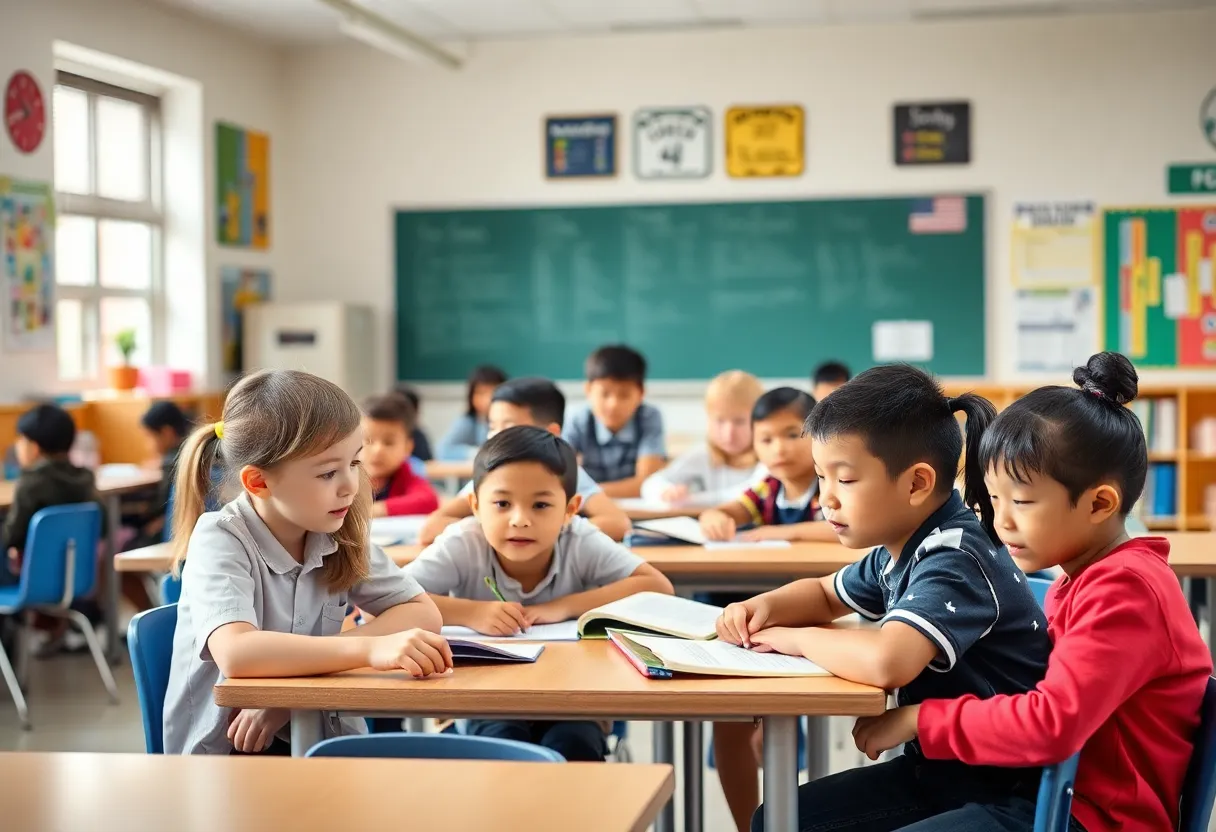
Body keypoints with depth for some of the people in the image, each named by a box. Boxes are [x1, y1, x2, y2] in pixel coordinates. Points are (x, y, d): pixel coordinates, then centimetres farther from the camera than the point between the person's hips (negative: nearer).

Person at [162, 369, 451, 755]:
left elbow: (424, 613, -7)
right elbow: (235, 653, -33)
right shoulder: (219, 541, -16)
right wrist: (369, 648, -42)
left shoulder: (340, 535, -1)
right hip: (224, 753, -5)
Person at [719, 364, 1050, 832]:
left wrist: (798, 639, -23)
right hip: (938, 767, 9)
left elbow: (886, 662, -44)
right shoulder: (901, 549, 3)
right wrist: (764, 608, 1)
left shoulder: (955, 561, -25)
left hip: (1006, 793, -9)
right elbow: (825, 595, 24)